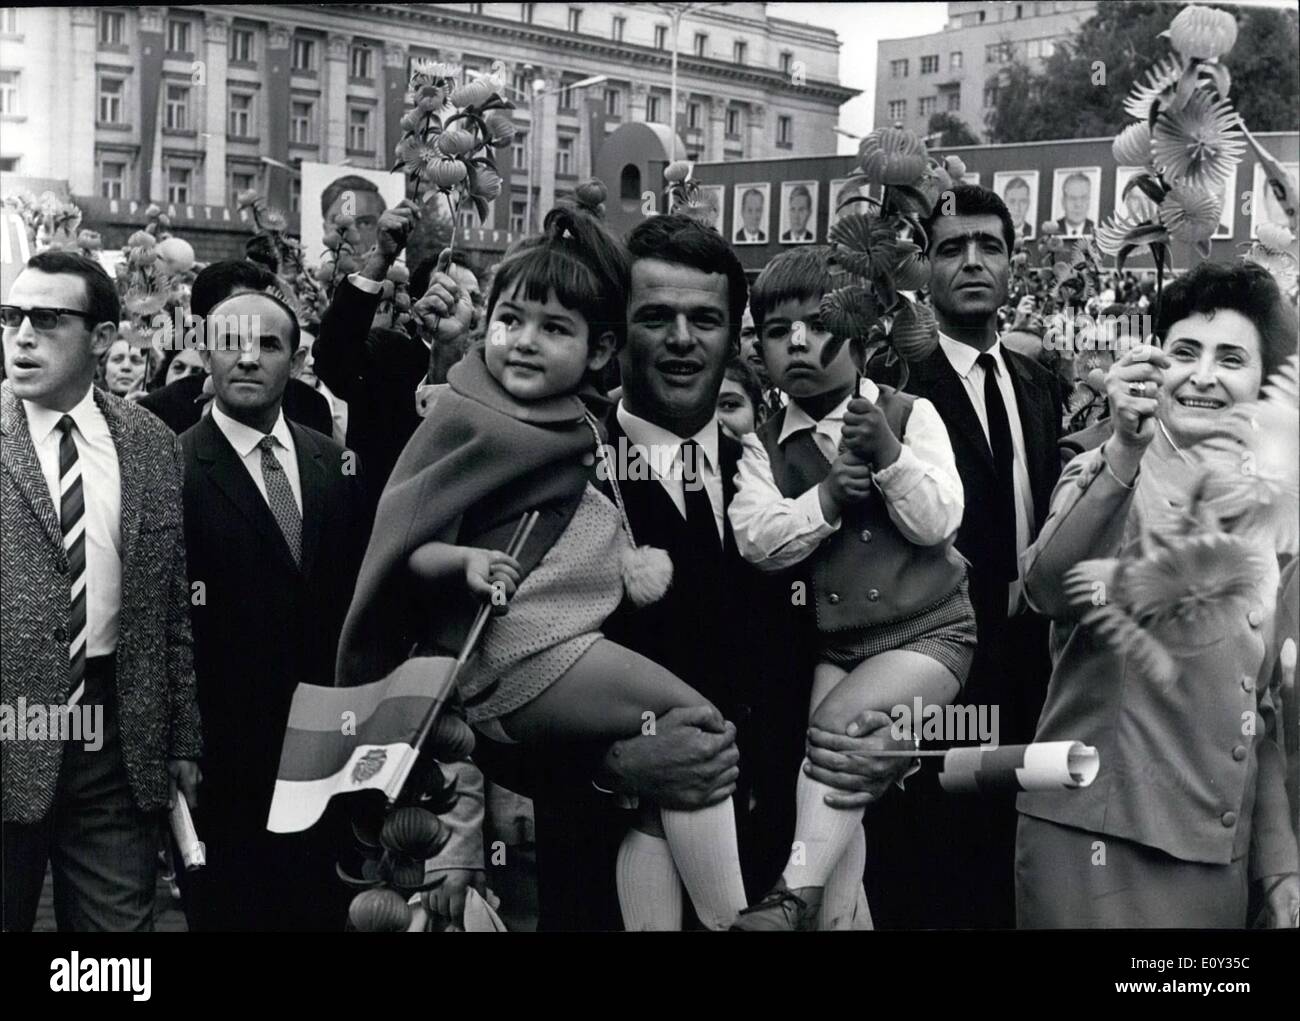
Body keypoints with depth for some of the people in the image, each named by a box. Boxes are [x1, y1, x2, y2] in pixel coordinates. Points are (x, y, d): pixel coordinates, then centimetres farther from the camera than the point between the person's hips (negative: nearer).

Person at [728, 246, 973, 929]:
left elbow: (938, 523, -11)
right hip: (834, 644, 4)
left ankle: (797, 893, -20)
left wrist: (890, 456, -24)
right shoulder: (764, 446, 4)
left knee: (839, 719, -25)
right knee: (839, 798, -4)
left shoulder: (910, 415, -3)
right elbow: (757, 542, -9)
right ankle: (839, 914, 9)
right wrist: (826, 497, -21)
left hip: (930, 632, -4)